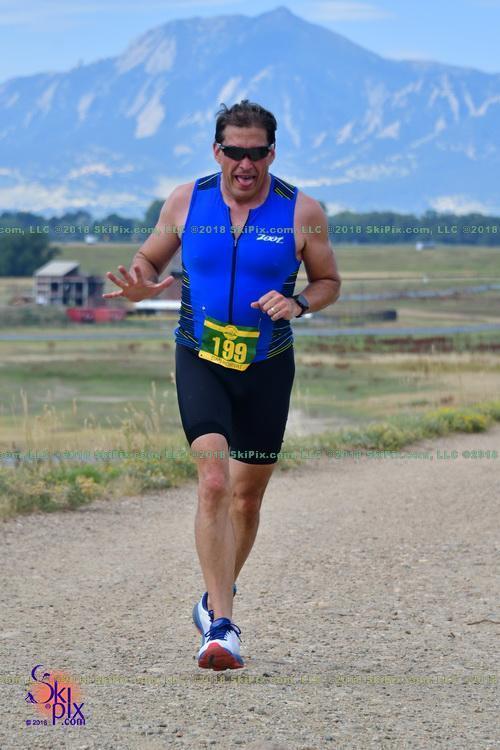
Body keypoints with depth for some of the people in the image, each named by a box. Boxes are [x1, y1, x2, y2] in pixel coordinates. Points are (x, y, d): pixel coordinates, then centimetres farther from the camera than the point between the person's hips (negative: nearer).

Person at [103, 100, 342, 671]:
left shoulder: (301, 212, -3)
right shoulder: (186, 202, -1)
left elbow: (328, 282, 7)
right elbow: (149, 259, 11)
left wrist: (297, 304, -15)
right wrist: (142, 285, -12)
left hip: (268, 367, 1)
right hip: (201, 361, -1)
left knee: (247, 495, 11)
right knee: (213, 482, -19)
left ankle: (217, 598, 36)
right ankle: (221, 625, -23)